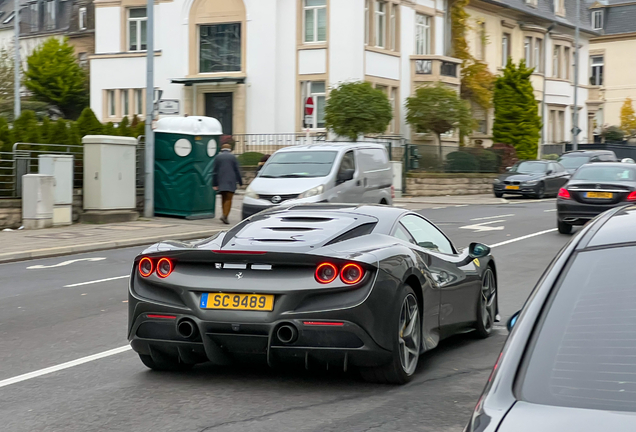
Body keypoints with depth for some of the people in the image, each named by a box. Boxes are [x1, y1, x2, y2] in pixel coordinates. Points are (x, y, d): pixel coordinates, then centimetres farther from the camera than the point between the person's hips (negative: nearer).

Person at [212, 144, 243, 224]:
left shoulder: (217, 157, 6)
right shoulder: (233, 157, 1)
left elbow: (214, 171, 3)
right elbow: (237, 171, -1)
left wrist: (214, 184, 4)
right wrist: (240, 182, 5)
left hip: (221, 181, 2)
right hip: (231, 181, -2)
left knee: (224, 198, 15)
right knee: (228, 199, -4)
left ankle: (225, 215, 15)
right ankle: (225, 216, -18)